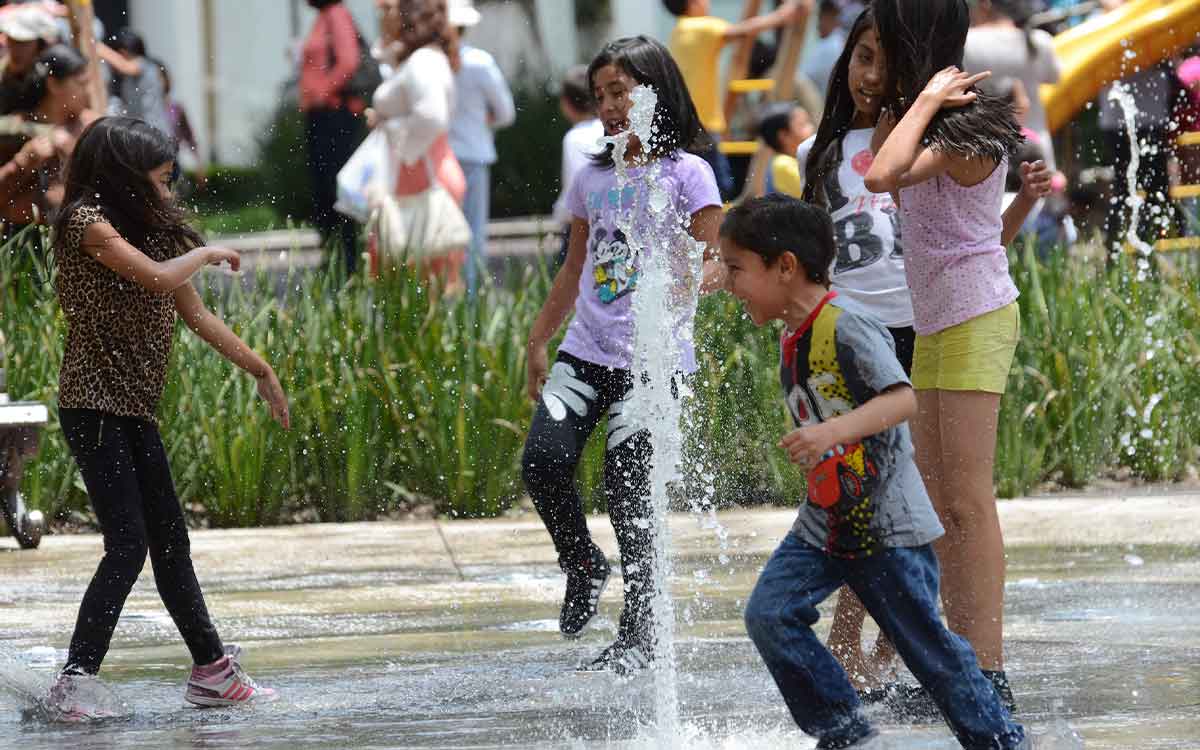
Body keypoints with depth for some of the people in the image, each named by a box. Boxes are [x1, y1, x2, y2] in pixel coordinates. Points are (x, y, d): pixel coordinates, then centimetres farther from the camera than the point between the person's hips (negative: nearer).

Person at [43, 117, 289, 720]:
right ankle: (73, 682, -17)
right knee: (128, 546, -16)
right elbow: (157, 277, -24)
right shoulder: (87, 220, -12)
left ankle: (212, 671, 20)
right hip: (94, 405, -9)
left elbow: (196, 314, 21)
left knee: (170, 540, 13)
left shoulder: (152, 229, 14)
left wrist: (260, 370, 24)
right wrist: (205, 254, -5)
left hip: (135, 409, 9)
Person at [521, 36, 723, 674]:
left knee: (629, 492, -8)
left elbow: (715, 257, -9)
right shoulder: (593, 178, 14)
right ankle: (582, 566, 11)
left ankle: (639, 634, 3)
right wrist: (537, 344, 23)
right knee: (543, 461, -15)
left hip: (653, 358, -5)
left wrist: (695, 280, -31)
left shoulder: (685, 173, -2)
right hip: (586, 351, 5)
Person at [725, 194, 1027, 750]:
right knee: (768, 614, -8)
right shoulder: (791, 339, 8)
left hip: (887, 525, -8)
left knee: (928, 646, 0)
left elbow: (904, 399, -30)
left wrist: (832, 432, -41)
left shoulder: (847, 328, -19)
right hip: (822, 525, 8)